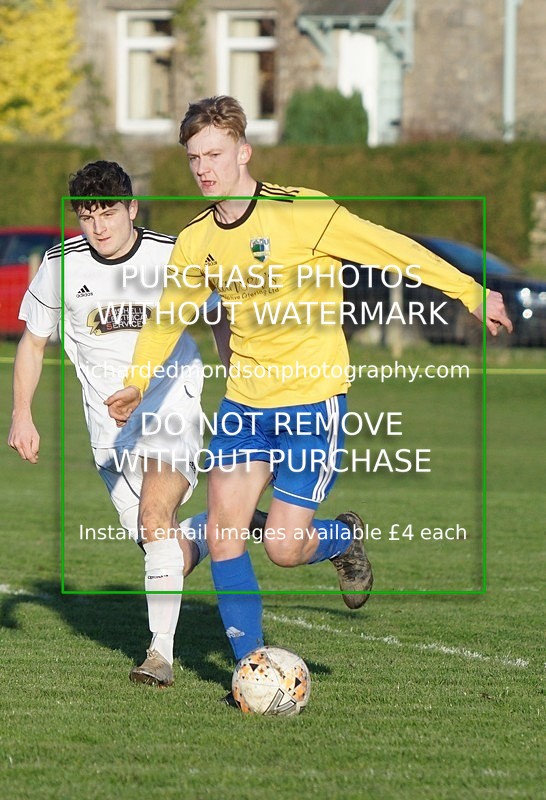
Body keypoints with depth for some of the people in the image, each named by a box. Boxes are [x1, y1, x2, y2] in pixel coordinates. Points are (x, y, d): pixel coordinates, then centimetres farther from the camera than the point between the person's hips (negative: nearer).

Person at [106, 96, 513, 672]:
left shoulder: (302, 213, -15)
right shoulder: (195, 242, 2)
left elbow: (395, 250, -9)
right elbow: (167, 317, 17)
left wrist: (472, 296, -6)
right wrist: (136, 382, 3)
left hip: (312, 401, -5)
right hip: (244, 402, 5)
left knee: (283, 549, -9)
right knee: (222, 536, -5)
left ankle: (344, 539, 26)